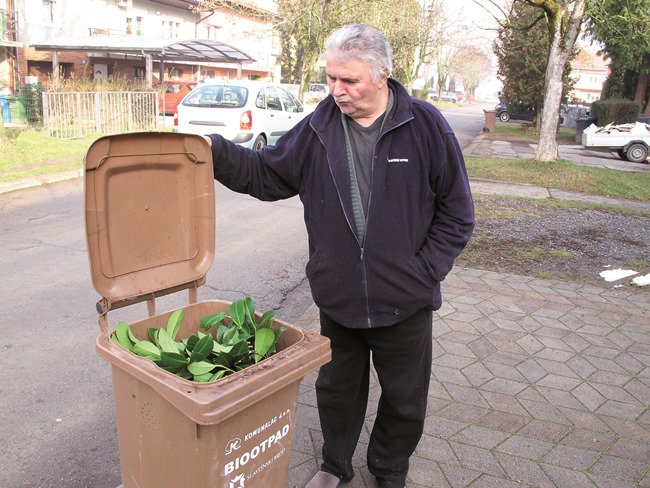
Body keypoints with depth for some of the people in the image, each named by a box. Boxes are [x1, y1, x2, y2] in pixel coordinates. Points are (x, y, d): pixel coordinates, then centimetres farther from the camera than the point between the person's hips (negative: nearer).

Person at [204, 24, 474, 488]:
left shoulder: (425, 125, -10)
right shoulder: (318, 128, -3)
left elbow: (456, 211, -5)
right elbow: (266, 174, 5)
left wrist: (426, 271, -9)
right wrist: (216, 151, -9)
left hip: (405, 301, -1)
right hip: (337, 296, 2)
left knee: (405, 397, 17)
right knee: (336, 387, 20)